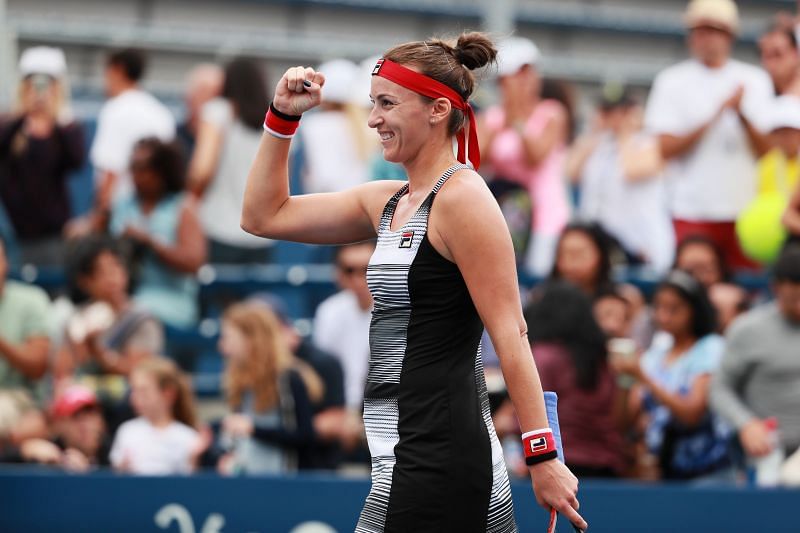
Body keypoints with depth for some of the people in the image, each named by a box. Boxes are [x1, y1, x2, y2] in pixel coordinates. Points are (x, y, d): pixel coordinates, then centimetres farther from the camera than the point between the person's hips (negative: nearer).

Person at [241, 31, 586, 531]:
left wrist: (543, 457, -18)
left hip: (436, 463, -8)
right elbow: (265, 216, 23)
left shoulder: (462, 197, -11)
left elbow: (510, 332, -15)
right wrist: (283, 117, 13)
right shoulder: (387, 202, 14)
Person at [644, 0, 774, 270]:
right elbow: (666, 149, -5)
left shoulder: (755, 81, 10)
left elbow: (767, 151, 4)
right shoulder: (672, 81, 4)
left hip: (746, 209, 2)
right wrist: (716, 116, -12)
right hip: (692, 211, -2)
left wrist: (741, 115, -12)